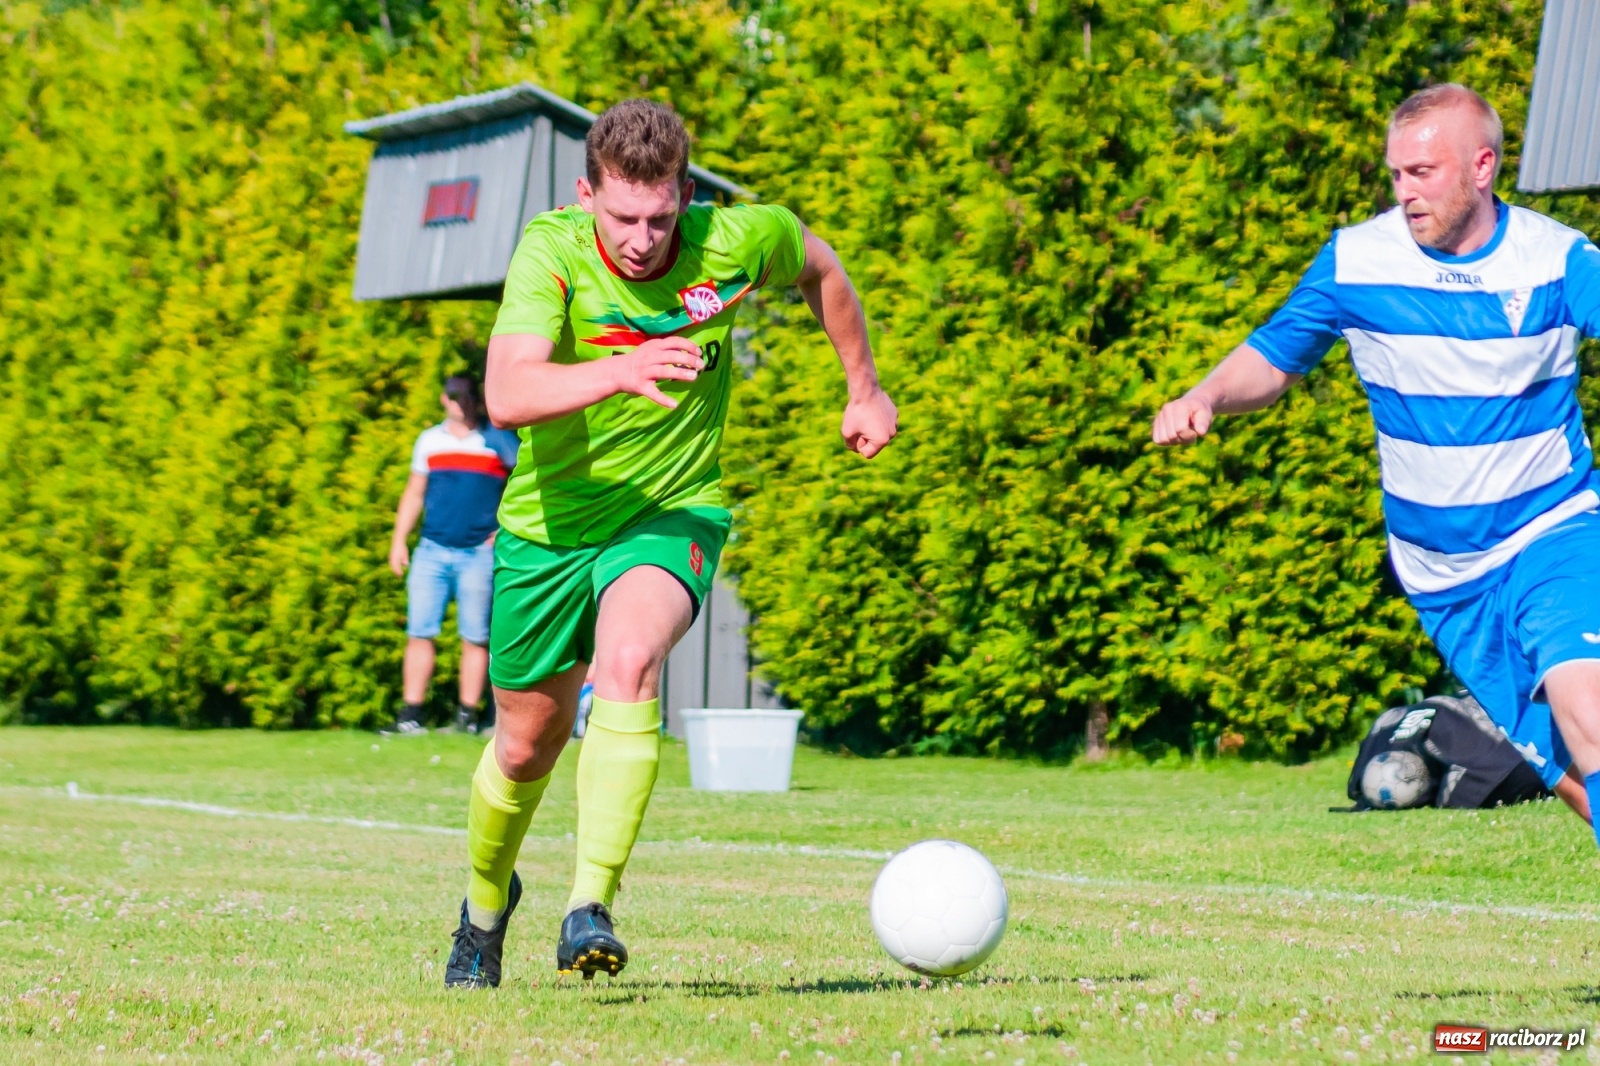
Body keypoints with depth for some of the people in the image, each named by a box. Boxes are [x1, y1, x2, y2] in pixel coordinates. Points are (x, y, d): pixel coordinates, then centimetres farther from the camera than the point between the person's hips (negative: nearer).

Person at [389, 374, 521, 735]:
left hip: (478, 553, -3)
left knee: (475, 637, -2)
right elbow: (414, 493, 20)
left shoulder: (497, 439, 3)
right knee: (419, 633, -4)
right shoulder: (429, 440, 13)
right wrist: (399, 540, 11)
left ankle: (468, 715, 2)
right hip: (432, 552, 3)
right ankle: (411, 715, -3)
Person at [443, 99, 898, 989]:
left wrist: (865, 388, 16)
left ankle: (592, 907, -33)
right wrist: (619, 372, -54)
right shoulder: (551, 252, -23)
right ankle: (487, 901, 45)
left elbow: (820, 267, 8)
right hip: (549, 521, 1)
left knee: (628, 662, -32)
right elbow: (508, 395, -39)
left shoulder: (738, 242, -17)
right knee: (527, 743, 14)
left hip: (675, 511, -1)